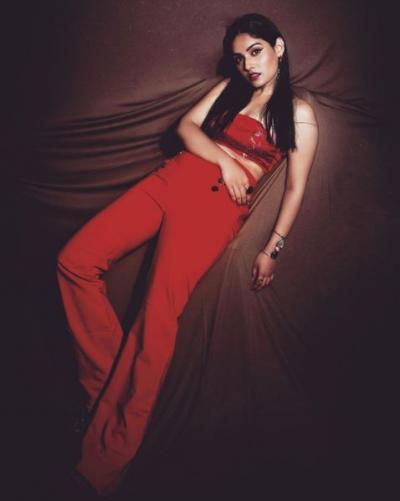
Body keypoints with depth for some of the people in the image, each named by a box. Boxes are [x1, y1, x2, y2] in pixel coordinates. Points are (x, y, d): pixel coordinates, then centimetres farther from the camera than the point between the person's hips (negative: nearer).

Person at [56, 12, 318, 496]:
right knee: (75, 261, -11)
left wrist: (272, 249, 1)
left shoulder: (299, 113, 8)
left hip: (220, 205, -5)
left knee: (159, 313, -24)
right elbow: (187, 125, 11)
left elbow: (296, 186, 5)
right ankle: (106, 386, -3)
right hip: (174, 178, 6)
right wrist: (224, 159, -5)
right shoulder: (229, 88, 21)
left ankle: (104, 461, -16)